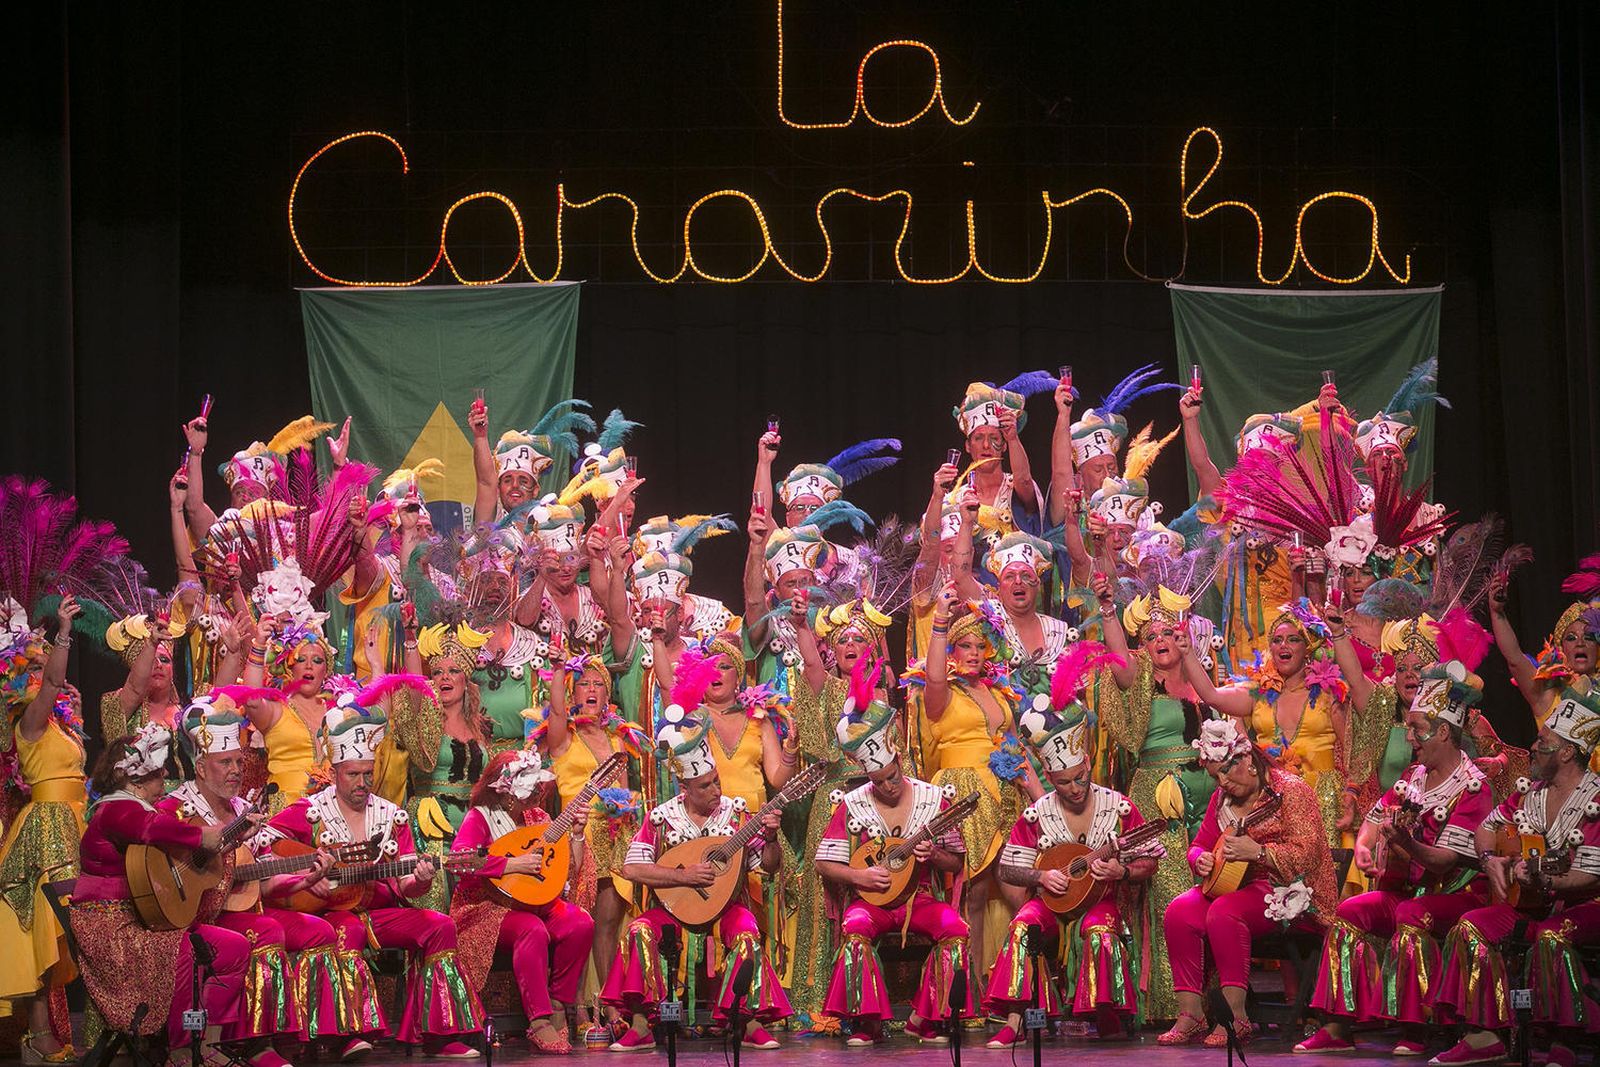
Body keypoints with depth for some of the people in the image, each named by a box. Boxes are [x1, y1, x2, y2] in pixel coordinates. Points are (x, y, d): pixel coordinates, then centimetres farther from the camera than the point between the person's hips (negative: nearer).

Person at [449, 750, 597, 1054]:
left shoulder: (536, 816, 13)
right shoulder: (479, 818, -6)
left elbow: (571, 868, 17)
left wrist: (576, 834, 1)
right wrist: (514, 864, -26)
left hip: (537, 901, 6)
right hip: (489, 906, -6)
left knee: (581, 924, -22)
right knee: (533, 930, -37)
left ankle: (557, 1004, -7)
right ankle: (539, 1022, -35)